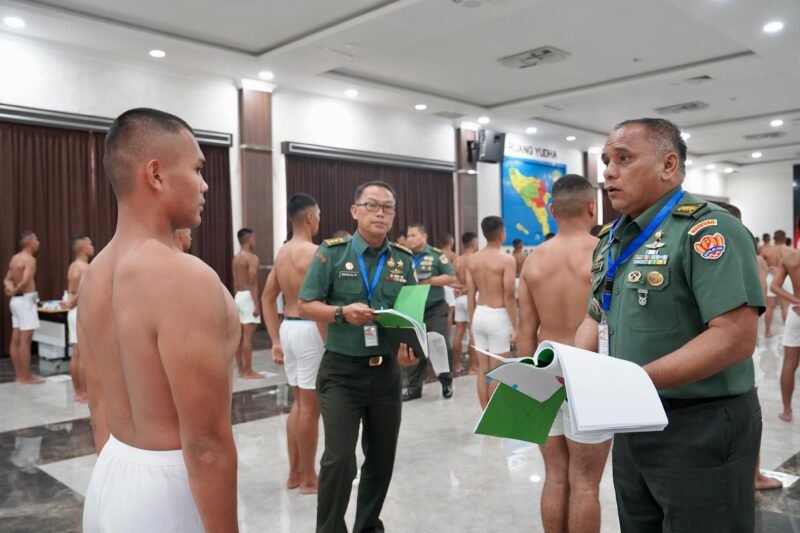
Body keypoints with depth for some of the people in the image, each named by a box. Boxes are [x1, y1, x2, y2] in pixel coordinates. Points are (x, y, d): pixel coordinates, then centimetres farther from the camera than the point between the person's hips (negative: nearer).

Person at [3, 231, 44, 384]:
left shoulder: (15, 258, 14)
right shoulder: (30, 259, -14)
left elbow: (7, 279, 13)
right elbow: (26, 281, -25)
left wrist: (10, 287, -7)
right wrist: (14, 291, -10)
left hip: (16, 300, 9)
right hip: (26, 300, -9)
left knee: (16, 339, 10)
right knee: (25, 340, -7)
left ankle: (19, 374, 17)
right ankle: (26, 377, -5)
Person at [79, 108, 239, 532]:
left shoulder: (94, 276, 3)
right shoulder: (186, 278, -25)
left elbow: (99, 408, 11)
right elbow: (207, 444, -24)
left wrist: (118, 481, 20)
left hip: (111, 479, 8)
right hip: (169, 489, -7)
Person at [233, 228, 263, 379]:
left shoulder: (236, 258, 14)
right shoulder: (252, 258, -12)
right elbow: (253, 283, -18)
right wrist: (256, 304, -19)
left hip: (239, 297, 9)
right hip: (248, 297, -9)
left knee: (239, 336, 9)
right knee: (247, 337, -7)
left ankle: (241, 370, 15)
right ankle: (248, 371, -5)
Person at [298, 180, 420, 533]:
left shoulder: (403, 259, 5)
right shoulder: (332, 252, -5)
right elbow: (306, 306, -5)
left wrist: (409, 345, -10)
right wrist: (342, 313, -22)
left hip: (386, 371, 4)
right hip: (341, 371, -4)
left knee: (382, 457, 14)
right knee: (339, 458, -8)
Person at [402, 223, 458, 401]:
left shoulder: (437, 255, -4)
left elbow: (452, 278, -8)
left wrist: (427, 281, -16)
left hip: (435, 309, -4)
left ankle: (446, 383, 17)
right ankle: (414, 387, 19)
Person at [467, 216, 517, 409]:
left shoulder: (473, 260, 6)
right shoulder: (507, 260, -12)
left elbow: (470, 295, 7)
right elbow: (509, 297, -15)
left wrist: (472, 323, 15)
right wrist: (515, 326, -9)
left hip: (479, 315, 6)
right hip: (498, 316, -6)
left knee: (483, 370, 11)